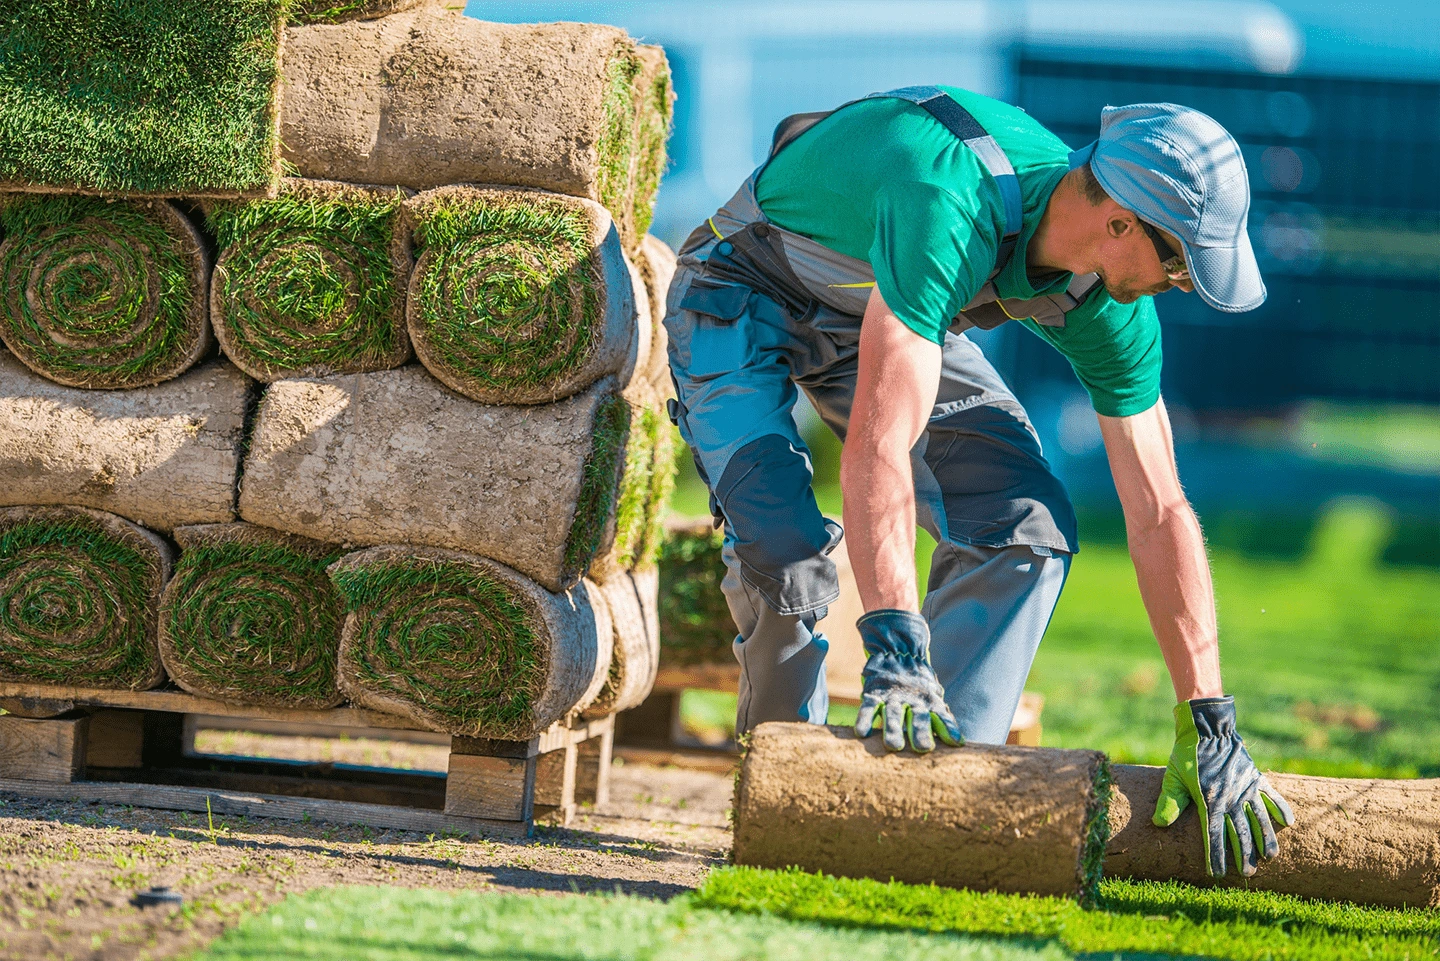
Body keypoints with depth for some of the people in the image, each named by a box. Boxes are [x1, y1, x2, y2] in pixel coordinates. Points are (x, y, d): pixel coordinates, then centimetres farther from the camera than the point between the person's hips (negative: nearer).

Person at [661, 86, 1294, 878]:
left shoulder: (1109, 309, -19)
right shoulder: (951, 213, -42)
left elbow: (1159, 515, -13)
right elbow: (879, 441, -48)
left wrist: (1209, 726, -17)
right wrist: (894, 649, -54)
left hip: (887, 314, 6)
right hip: (744, 298, -6)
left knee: (1027, 526, -12)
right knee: (785, 545, -26)